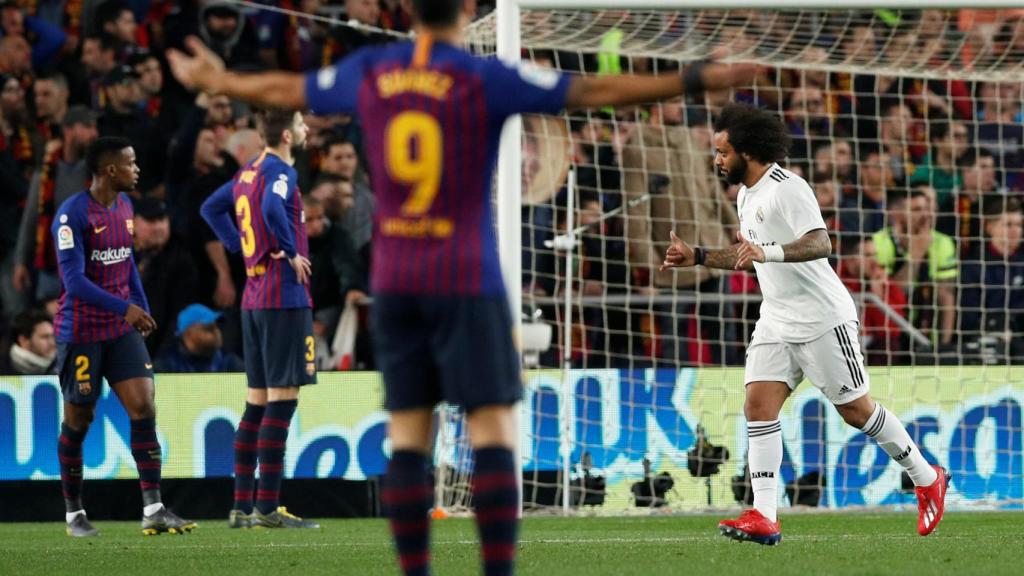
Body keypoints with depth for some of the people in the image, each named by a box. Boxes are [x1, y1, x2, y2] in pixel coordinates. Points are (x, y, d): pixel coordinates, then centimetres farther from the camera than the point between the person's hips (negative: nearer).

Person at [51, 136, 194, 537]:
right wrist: (124, 308, -28)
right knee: (78, 421, 4)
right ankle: (74, 513, 18)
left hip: (122, 330, 6)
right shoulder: (73, 215, -17)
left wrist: (142, 308, 17)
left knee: (143, 406, -7)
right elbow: (74, 280, -22)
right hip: (80, 333, -6)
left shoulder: (124, 206, 8)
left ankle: (153, 510, -9)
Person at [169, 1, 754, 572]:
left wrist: (215, 81, 41)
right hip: (466, 279, -5)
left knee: (409, 437, 5)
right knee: (495, 432, -4)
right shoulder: (485, 79, -10)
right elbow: (593, 90, -17)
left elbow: (283, 90, 22)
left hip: (394, 282, 5)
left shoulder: (370, 71, 5)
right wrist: (695, 81, -17)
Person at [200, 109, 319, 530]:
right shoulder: (281, 171, -12)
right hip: (285, 296, -9)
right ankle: (268, 508, -9)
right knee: (283, 398, -7)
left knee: (258, 400, 11)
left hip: (253, 298, 9)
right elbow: (273, 208, -32)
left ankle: (242, 506, 11)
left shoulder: (248, 172, 14)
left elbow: (211, 208, 26)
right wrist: (291, 252, -18)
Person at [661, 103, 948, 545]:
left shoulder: (787, 189, -17)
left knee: (856, 410, 0)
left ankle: (926, 479, 20)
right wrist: (696, 257, 22)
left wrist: (767, 252, -43)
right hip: (776, 322, 8)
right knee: (758, 405, -8)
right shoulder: (746, 196, 13)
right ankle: (763, 518, -14)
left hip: (821, 318, -8)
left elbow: (820, 244, -30)